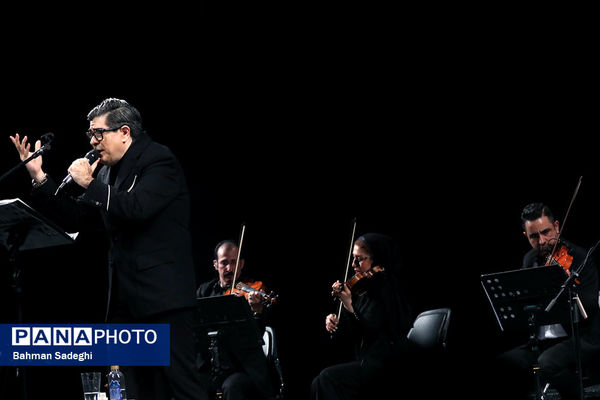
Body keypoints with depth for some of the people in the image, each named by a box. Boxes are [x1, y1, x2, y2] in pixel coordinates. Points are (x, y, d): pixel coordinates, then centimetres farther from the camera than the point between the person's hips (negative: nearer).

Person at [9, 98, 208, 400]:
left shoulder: (159, 160, -8)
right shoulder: (109, 172, 15)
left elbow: (136, 208, -24)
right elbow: (74, 219, 15)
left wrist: (89, 183, -14)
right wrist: (39, 177, 7)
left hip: (162, 294, -8)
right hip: (127, 297, 8)